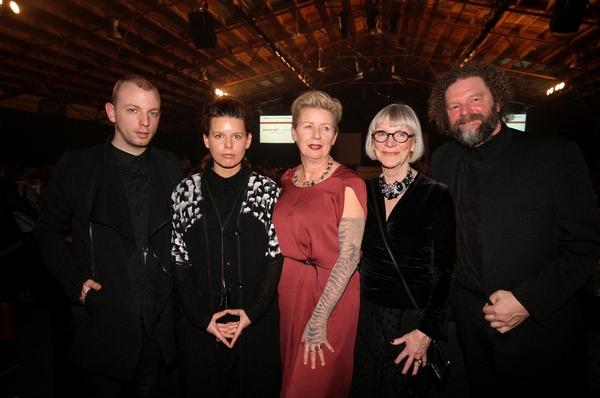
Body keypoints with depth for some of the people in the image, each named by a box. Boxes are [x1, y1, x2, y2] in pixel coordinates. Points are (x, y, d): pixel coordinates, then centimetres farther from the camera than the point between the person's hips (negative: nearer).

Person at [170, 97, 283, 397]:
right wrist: (202, 316, -7)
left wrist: (253, 311, -11)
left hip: (257, 321, 0)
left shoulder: (268, 189, -2)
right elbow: (179, 260, 0)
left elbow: (276, 256, -2)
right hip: (198, 324, 1)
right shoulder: (186, 190, 1)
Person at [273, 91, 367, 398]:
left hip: (332, 293, -5)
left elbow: (349, 256, -17)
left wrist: (319, 318, -19)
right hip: (289, 288, 5)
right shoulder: (287, 180, 5)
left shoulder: (349, 184, -13)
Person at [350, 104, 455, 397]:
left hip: (412, 321, -3)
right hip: (365, 317, 4)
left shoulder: (436, 195, -11)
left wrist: (426, 332, -14)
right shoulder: (363, 192, 0)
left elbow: (445, 272, -10)